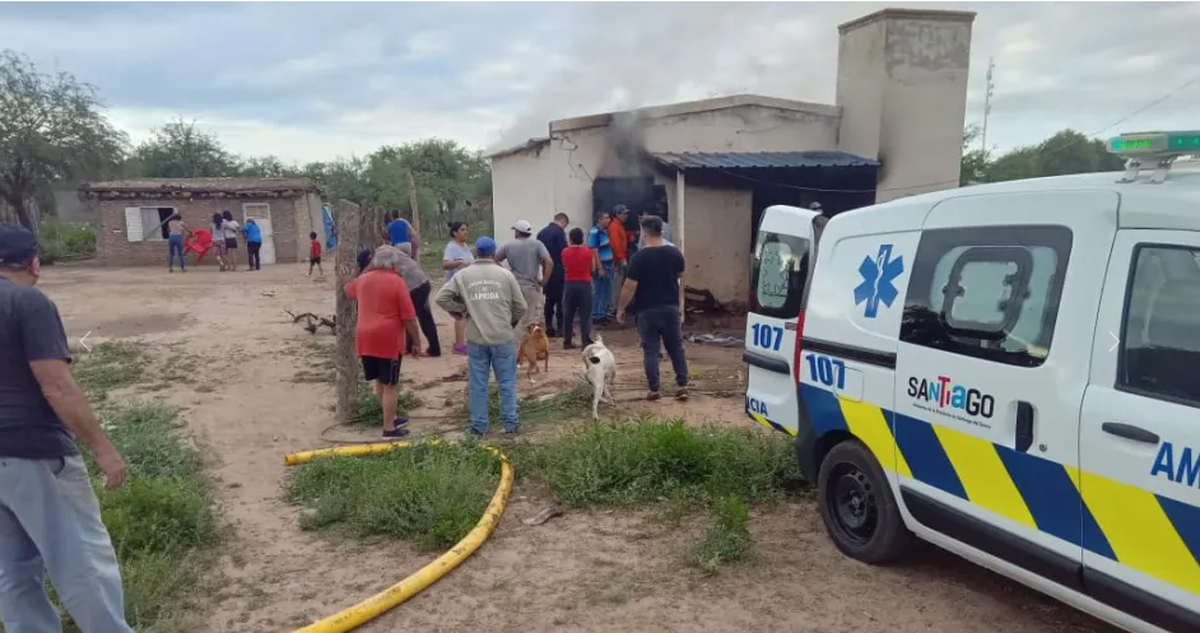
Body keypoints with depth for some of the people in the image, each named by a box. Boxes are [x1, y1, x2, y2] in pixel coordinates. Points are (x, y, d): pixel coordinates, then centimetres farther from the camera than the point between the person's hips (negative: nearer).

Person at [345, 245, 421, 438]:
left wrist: (368, 270, 34)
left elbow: (348, 292, 34)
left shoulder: (363, 280, 10)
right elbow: (408, 317, -11)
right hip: (388, 339, -6)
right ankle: (389, 428, 5)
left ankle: (391, 418, 31)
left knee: (380, 381, 19)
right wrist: (417, 340, 0)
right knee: (390, 384, 1)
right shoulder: (397, 282, -8)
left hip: (366, 339, 7)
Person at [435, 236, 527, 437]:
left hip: (476, 339, 1)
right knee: (507, 382, 10)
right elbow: (521, 306, 2)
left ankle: (479, 426, 16)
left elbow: (442, 298, -1)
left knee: (477, 384, 9)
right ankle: (510, 423, 15)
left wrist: (459, 310, 12)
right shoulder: (505, 274, -1)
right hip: (503, 337, -1)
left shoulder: (462, 275, 1)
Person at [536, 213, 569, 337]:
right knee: (560, 299, -1)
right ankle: (561, 328, -1)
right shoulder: (559, 232, -11)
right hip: (558, 269, -7)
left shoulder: (541, 232, 11)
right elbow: (563, 251, -16)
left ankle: (549, 328, 12)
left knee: (549, 299, 12)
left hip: (547, 270, 7)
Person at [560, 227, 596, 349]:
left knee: (568, 314, 9)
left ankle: (567, 341, 11)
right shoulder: (588, 252, -6)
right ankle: (586, 341, 1)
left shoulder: (565, 252, -3)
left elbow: (564, 267, 9)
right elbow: (593, 269, 4)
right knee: (585, 314, 4)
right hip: (584, 285, -1)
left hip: (569, 285, 2)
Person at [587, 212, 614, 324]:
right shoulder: (594, 232, -14)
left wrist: (610, 266, 15)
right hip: (600, 267, -9)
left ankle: (603, 314, 23)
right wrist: (600, 268, -20)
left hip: (607, 265, 9)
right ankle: (595, 317, 7)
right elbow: (594, 251, -17)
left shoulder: (605, 231, 11)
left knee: (607, 292, 13)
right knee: (597, 292, -1)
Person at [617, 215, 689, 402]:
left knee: (651, 350, 4)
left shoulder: (639, 257, -15)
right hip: (671, 307, 4)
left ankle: (654, 390, 6)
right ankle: (682, 386, 10)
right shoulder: (675, 253, 1)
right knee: (676, 347, 12)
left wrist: (621, 308, -1)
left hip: (648, 310, -4)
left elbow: (630, 287, -14)